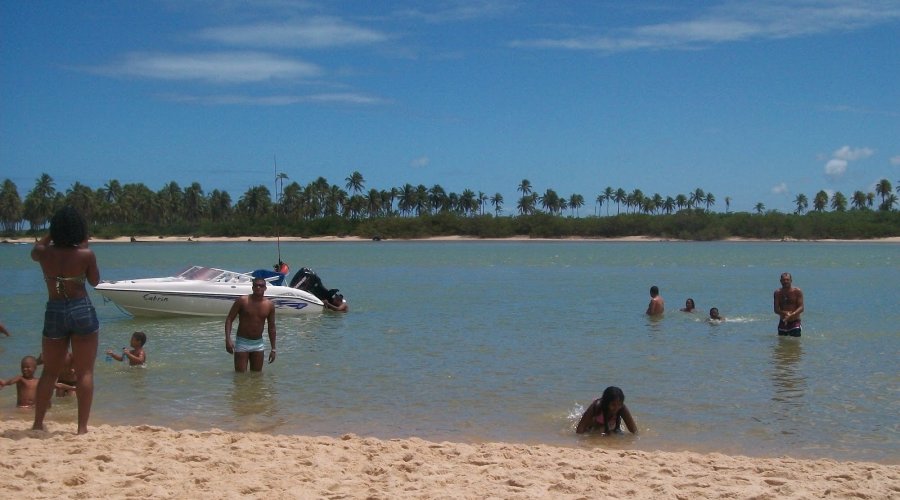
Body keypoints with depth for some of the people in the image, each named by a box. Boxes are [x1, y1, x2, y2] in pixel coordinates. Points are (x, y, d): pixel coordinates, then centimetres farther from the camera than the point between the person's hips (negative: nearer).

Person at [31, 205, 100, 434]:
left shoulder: (44, 253, -4)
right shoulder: (86, 254, -12)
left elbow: (34, 252, 22)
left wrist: (52, 234, 22)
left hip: (54, 313, 3)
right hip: (82, 311, -3)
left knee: (50, 372, 16)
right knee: (85, 372, 3)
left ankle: (37, 423, 21)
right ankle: (82, 427, 2)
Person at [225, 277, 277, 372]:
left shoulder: (269, 305, 1)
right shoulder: (242, 301, -8)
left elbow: (271, 327, 9)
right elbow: (229, 319, -6)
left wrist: (273, 349, 8)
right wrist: (228, 339, -18)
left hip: (258, 344, 3)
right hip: (242, 342, -3)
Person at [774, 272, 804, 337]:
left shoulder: (797, 291, -5)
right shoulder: (778, 293, 2)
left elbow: (801, 308, -11)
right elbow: (776, 310, -3)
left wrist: (792, 315, -28)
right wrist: (785, 313, -23)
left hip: (795, 322, -3)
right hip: (782, 323, 3)